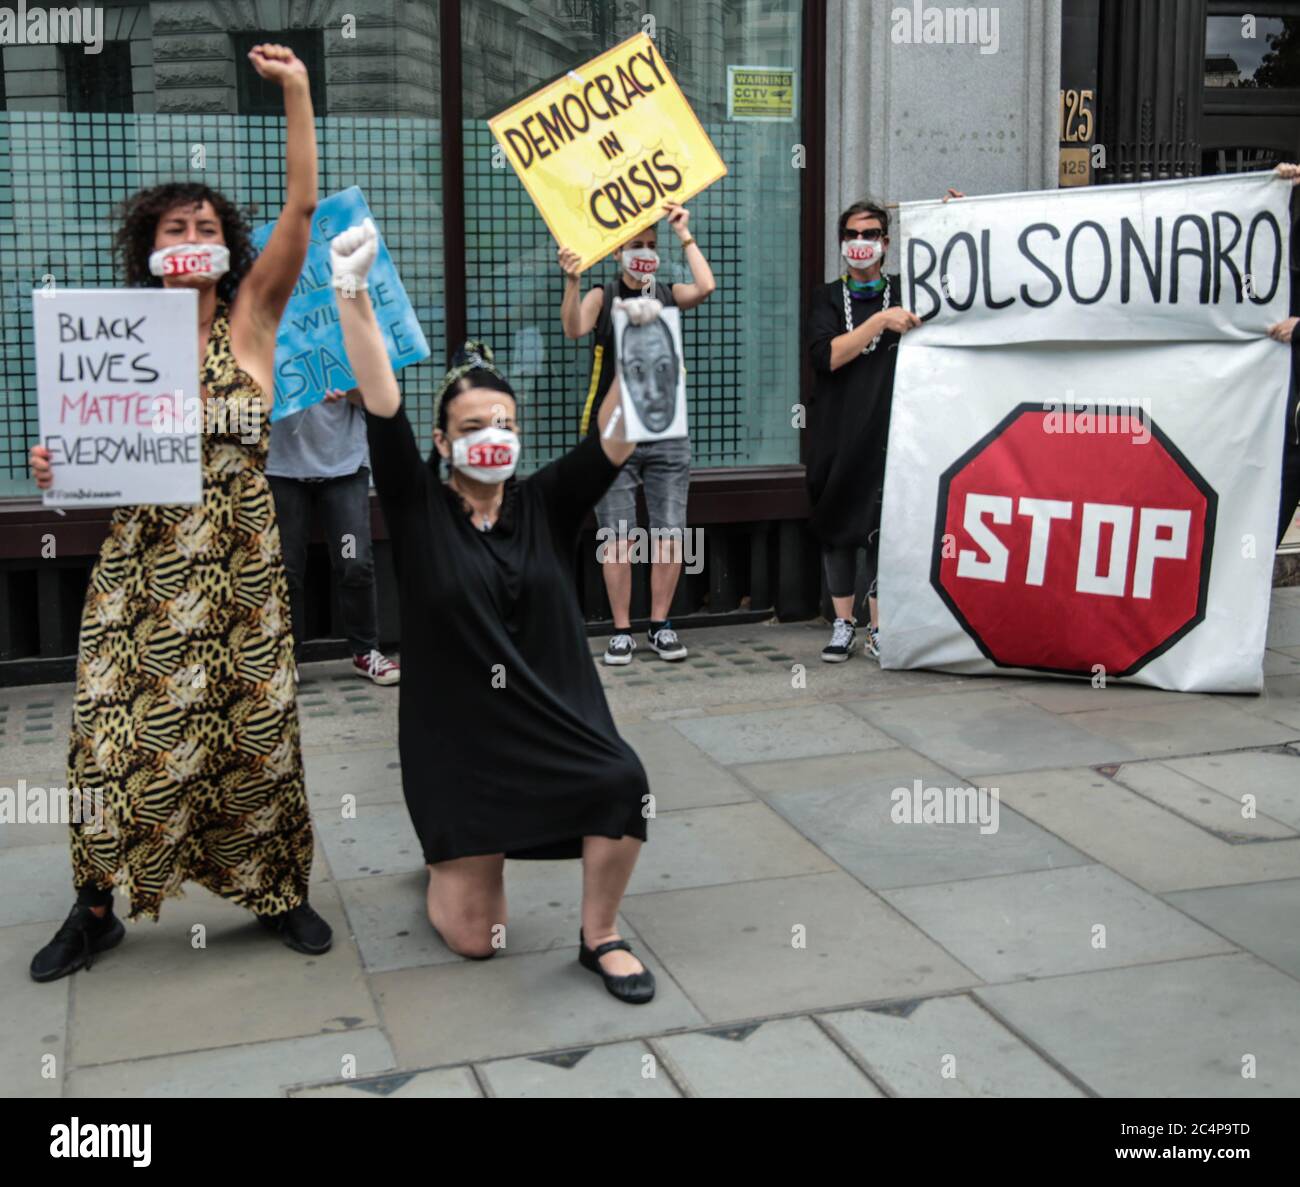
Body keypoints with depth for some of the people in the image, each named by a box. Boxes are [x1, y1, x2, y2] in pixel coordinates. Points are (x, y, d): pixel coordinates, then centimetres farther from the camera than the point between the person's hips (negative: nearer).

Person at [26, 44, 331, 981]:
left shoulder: (251, 319, 0)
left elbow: (302, 209, -9)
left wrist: (298, 93, -14)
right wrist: (58, 466, -13)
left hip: (237, 569, -1)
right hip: (142, 570, 2)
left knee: (253, 727, 5)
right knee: (118, 732, 1)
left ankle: (280, 892, 22)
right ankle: (97, 910, 18)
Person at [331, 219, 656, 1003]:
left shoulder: (546, 506, 0)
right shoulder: (418, 508, -4)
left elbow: (617, 439, -12)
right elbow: (382, 404, -16)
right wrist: (354, 290, -25)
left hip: (557, 720, 1)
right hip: (454, 739, -1)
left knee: (624, 786, -32)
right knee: (477, 939, 2)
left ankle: (601, 936, -4)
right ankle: (452, 860, 39)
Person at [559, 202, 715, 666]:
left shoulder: (669, 295, 8)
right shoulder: (601, 297, 3)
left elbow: (705, 287, -12)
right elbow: (574, 330, -17)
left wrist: (685, 235, -9)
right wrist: (572, 282, -32)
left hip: (667, 435, 2)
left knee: (669, 535, 2)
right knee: (617, 537, 0)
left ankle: (661, 626, 16)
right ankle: (622, 631, 9)